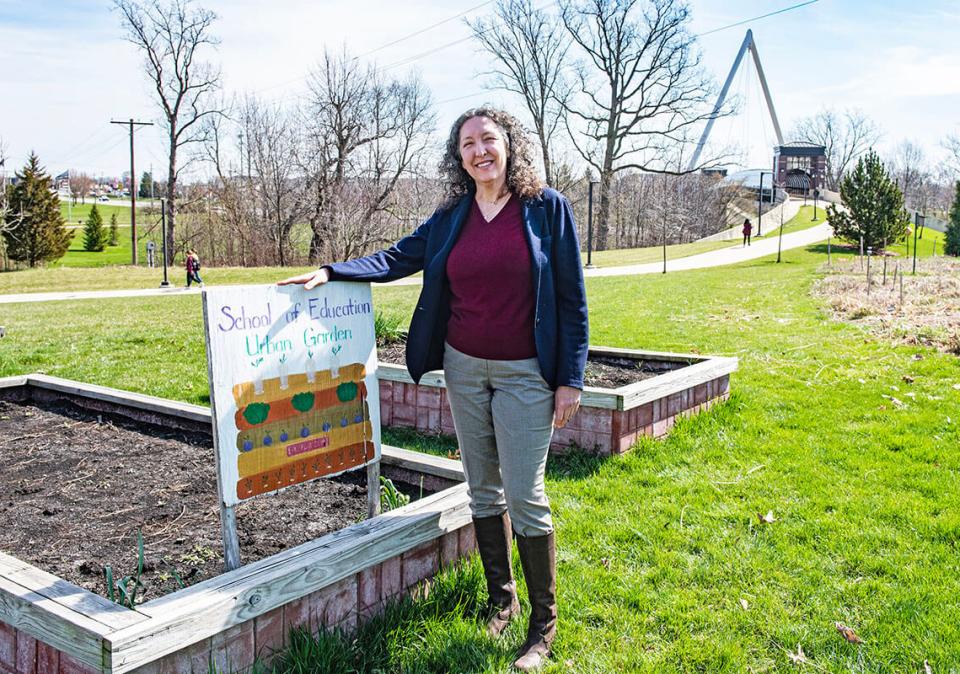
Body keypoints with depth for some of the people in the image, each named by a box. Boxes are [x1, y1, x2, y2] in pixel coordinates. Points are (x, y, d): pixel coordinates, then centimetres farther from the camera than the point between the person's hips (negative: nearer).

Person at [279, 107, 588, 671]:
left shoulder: (547, 207, -6)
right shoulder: (452, 216, 6)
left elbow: (571, 298, -5)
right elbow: (400, 256, 15)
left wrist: (571, 379, -7)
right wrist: (331, 273, 3)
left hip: (525, 372, -4)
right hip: (464, 367, 5)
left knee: (525, 498, -2)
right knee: (483, 491, 13)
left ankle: (544, 627, 15)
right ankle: (501, 600, 31)